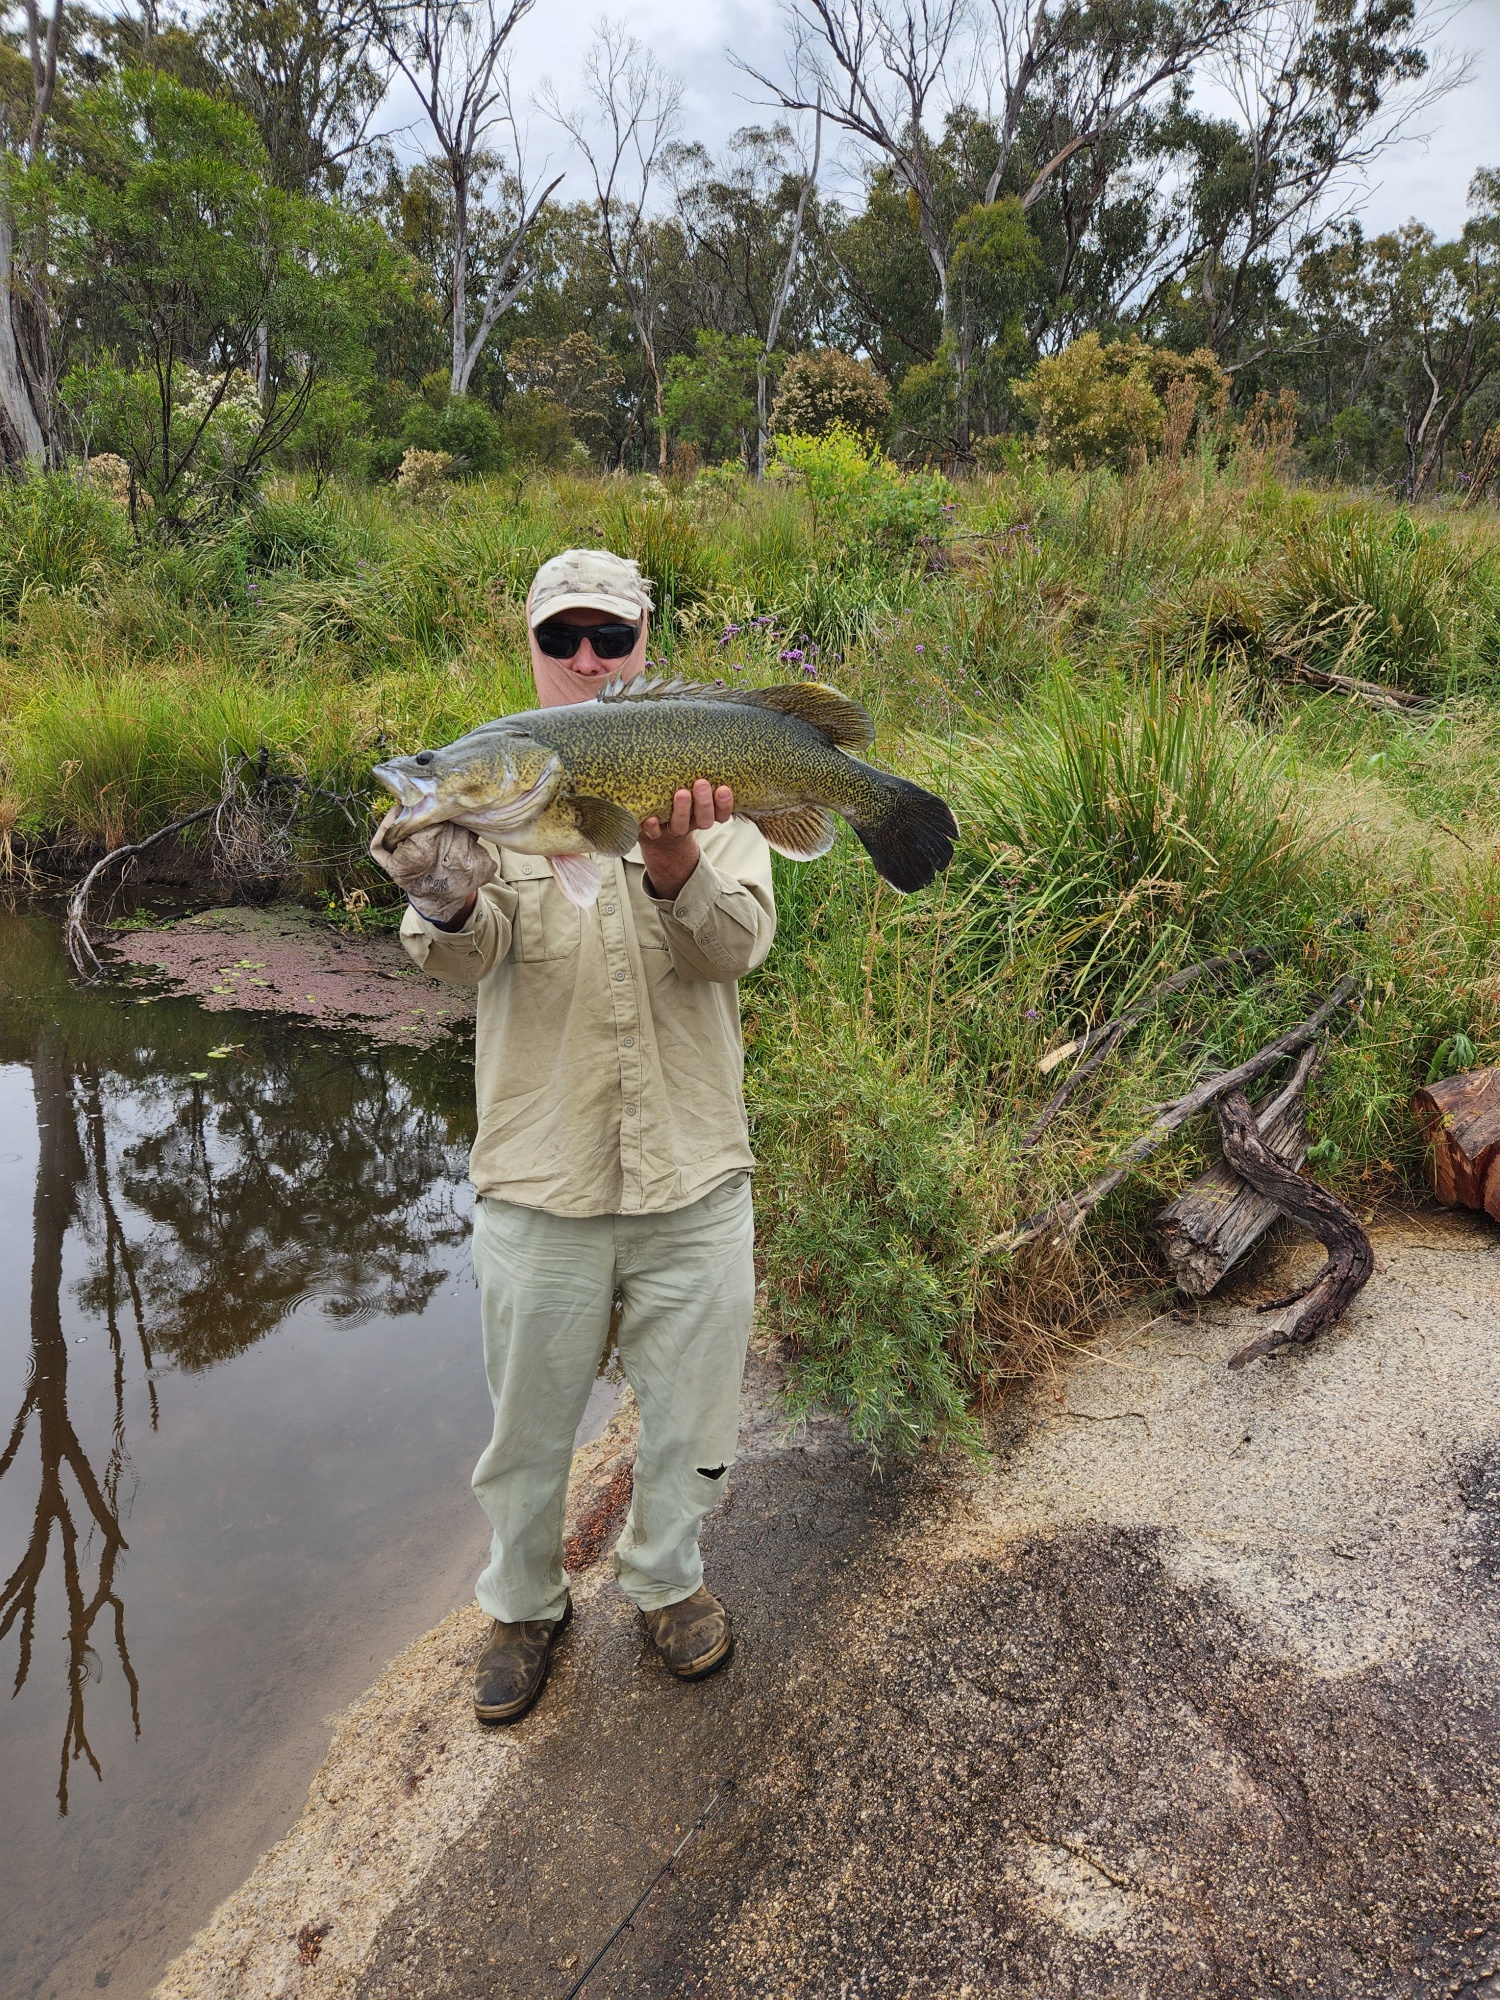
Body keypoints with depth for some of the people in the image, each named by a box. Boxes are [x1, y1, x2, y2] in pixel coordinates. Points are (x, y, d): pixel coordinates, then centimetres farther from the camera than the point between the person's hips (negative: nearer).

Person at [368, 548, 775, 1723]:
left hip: (694, 1180, 1)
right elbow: (461, 957, -15)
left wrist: (677, 872, -36)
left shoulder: (708, 779, 0)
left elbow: (741, 942, -15)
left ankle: (667, 1578, 46)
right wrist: (455, 904, -39)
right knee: (530, 1418, 17)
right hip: (538, 1181, 0)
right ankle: (524, 1603, 44)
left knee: (690, 1411, 18)